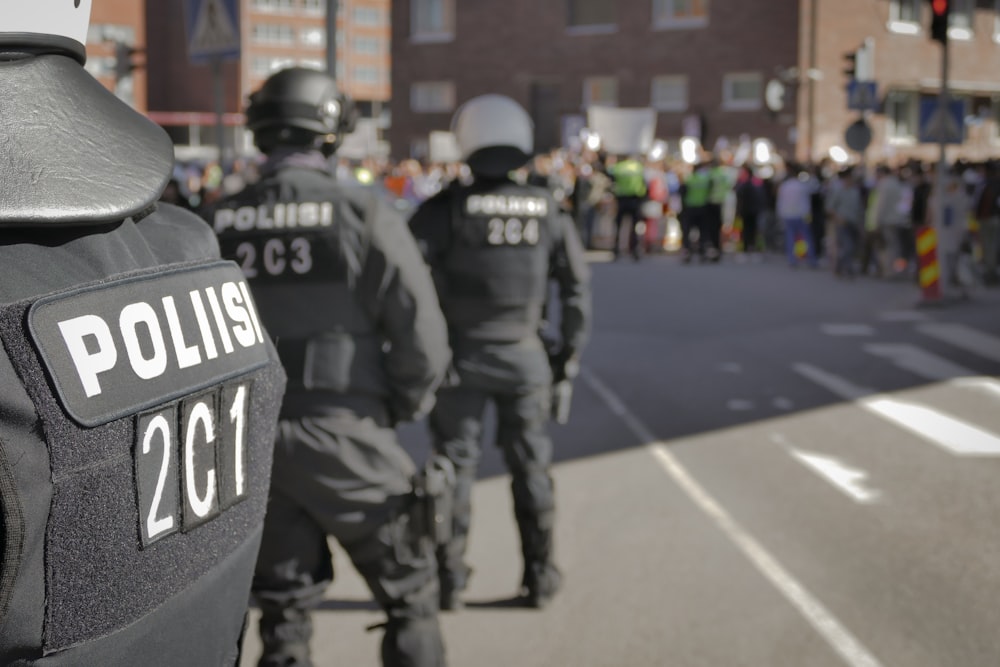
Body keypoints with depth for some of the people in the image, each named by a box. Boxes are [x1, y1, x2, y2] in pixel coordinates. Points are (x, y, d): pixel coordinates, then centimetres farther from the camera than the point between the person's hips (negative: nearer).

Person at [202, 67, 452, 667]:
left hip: (252, 435, 4)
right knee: (410, 594, 12)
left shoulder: (218, 223, 3)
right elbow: (421, 335, -12)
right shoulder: (362, 211, -10)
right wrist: (402, 407, 5)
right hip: (345, 437, -4)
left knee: (284, 602, 17)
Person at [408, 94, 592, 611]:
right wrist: (568, 352, 12)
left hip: (459, 356, -2)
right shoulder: (547, 211, 1)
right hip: (524, 356, 2)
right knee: (530, 466, 12)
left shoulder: (445, 209, -9)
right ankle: (539, 577, 20)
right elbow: (577, 286, 4)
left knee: (455, 466, 8)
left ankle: (449, 579, 13)